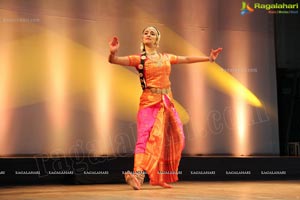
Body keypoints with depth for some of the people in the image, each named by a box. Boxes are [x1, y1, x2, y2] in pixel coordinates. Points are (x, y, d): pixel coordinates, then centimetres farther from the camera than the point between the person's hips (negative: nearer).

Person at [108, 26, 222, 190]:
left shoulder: (166, 57, 14)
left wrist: (208, 58, 30)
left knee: (173, 138, 6)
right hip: (149, 102, -5)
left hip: (167, 102, 5)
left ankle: (162, 177, 18)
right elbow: (114, 60, -11)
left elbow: (187, 59, 26)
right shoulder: (139, 59, 0)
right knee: (146, 136, -20)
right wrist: (113, 52, -33)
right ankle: (137, 174, -33)